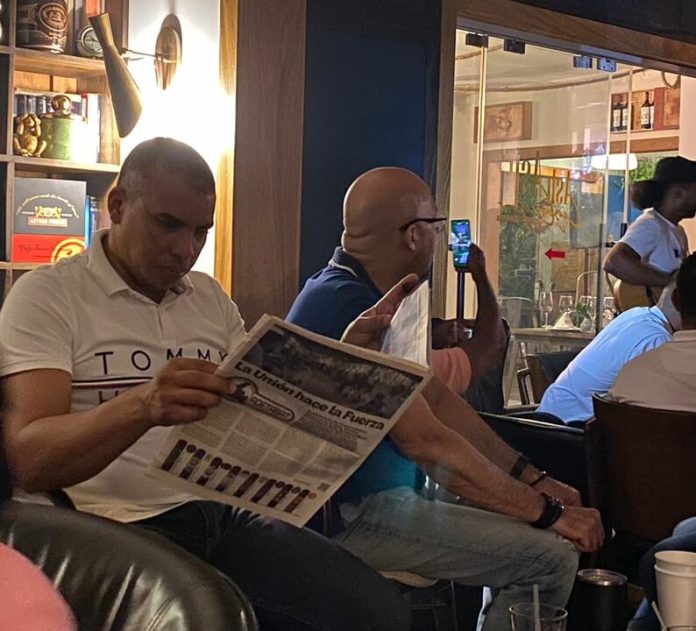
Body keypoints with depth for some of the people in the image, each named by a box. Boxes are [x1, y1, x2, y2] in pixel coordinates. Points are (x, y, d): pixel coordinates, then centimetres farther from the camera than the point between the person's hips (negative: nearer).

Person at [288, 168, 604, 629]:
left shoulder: (362, 293, 11)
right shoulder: (346, 303, -23)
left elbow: (437, 397, 11)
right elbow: (426, 441, -25)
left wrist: (532, 479, 6)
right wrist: (547, 513, -18)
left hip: (379, 495, 11)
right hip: (354, 515, -11)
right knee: (550, 557, -16)